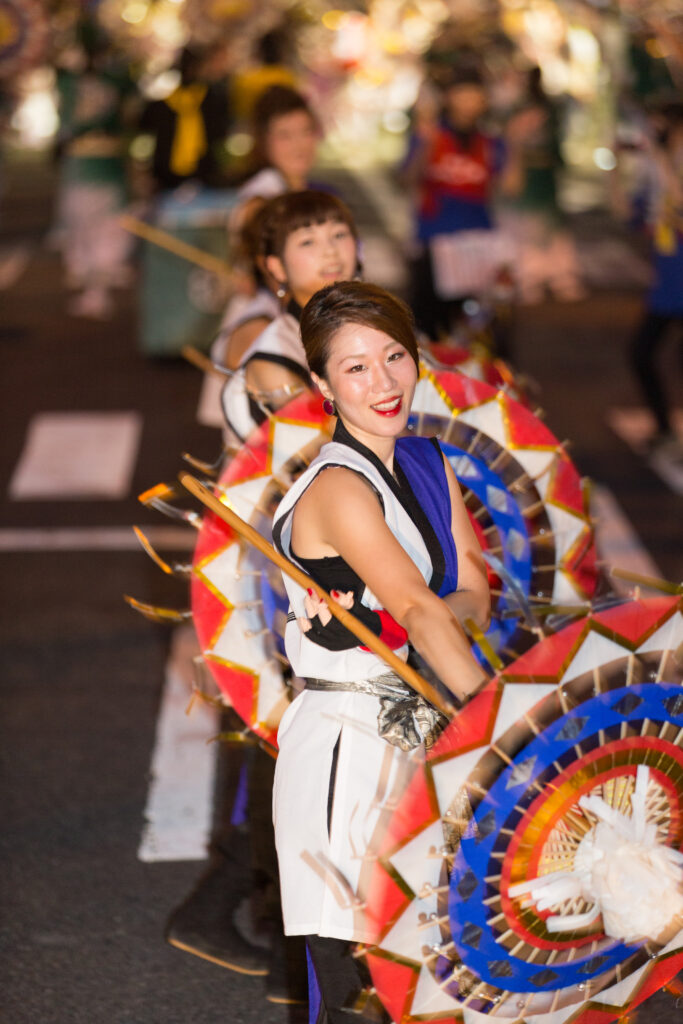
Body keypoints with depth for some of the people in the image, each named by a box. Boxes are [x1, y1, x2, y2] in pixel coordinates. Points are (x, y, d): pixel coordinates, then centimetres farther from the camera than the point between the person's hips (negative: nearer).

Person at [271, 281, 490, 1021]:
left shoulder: (427, 463, 9)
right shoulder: (339, 488, -17)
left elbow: (474, 595, 7)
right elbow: (419, 611, -27)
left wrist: (399, 615, -14)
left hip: (413, 734, 8)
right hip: (344, 745, -7)